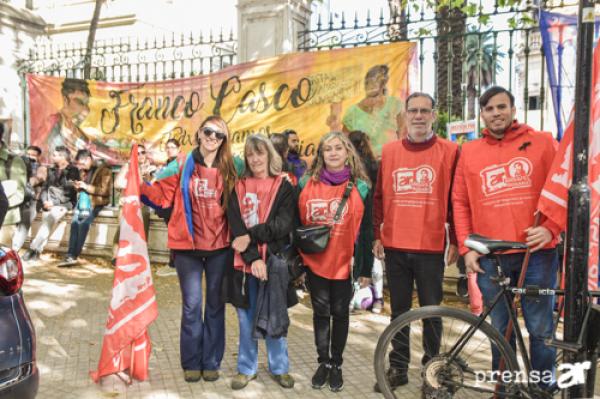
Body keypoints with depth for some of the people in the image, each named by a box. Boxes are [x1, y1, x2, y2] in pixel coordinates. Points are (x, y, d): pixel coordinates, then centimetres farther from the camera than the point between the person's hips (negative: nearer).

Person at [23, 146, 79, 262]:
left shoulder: (73, 171, -1)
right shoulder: (51, 170, 18)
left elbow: (71, 194, -5)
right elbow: (45, 188, 13)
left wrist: (54, 203, -12)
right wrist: (45, 201, -6)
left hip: (64, 204, -4)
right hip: (49, 204, 5)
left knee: (51, 217, -31)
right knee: (47, 217, -25)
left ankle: (34, 249, -28)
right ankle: (38, 251, -27)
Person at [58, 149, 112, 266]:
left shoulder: (103, 170, -2)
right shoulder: (84, 171, 21)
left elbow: (105, 191, -10)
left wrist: (87, 187, -13)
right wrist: (78, 186, 10)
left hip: (97, 203, -6)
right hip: (84, 201, 6)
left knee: (84, 222, -30)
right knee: (75, 221, -24)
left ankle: (73, 255, -25)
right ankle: (71, 256, -30)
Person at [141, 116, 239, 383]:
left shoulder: (229, 168, 3)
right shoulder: (182, 163, 0)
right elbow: (162, 195, -3)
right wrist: (142, 184, -17)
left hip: (220, 246, 2)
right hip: (187, 245, -1)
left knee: (215, 304, 11)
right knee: (191, 304, 4)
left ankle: (211, 362, 25)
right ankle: (191, 362, 21)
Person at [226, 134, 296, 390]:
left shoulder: (283, 187, 3)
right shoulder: (238, 188, 8)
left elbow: (284, 224, -10)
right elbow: (235, 226, -3)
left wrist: (251, 236, -16)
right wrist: (252, 257, -14)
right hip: (245, 261, 2)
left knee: (274, 316, 7)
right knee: (246, 317, 10)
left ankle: (279, 367, 24)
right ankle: (247, 368, 25)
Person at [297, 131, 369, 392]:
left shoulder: (360, 187, -2)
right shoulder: (307, 183, 2)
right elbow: (297, 222, 7)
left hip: (344, 262, -1)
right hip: (315, 261, 1)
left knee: (340, 313, 11)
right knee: (321, 312, 11)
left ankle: (336, 364, 27)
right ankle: (323, 362, 27)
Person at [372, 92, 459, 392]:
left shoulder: (449, 151, -1)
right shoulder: (389, 151, 7)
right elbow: (379, 196, 9)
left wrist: (455, 241, -1)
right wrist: (376, 236, 7)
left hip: (431, 247, -2)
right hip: (395, 247, 3)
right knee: (399, 310, 13)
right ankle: (398, 367, 26)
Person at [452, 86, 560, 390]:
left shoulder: (542, 142, 4)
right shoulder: (469, 152, 8)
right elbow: (460, 202, 8)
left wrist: (551, 228, -11)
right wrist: (466, 248, 2)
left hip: (537, 253, -1)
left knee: (540, 329, 6)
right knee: (501, 330, 12)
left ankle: (543, 388, 25)